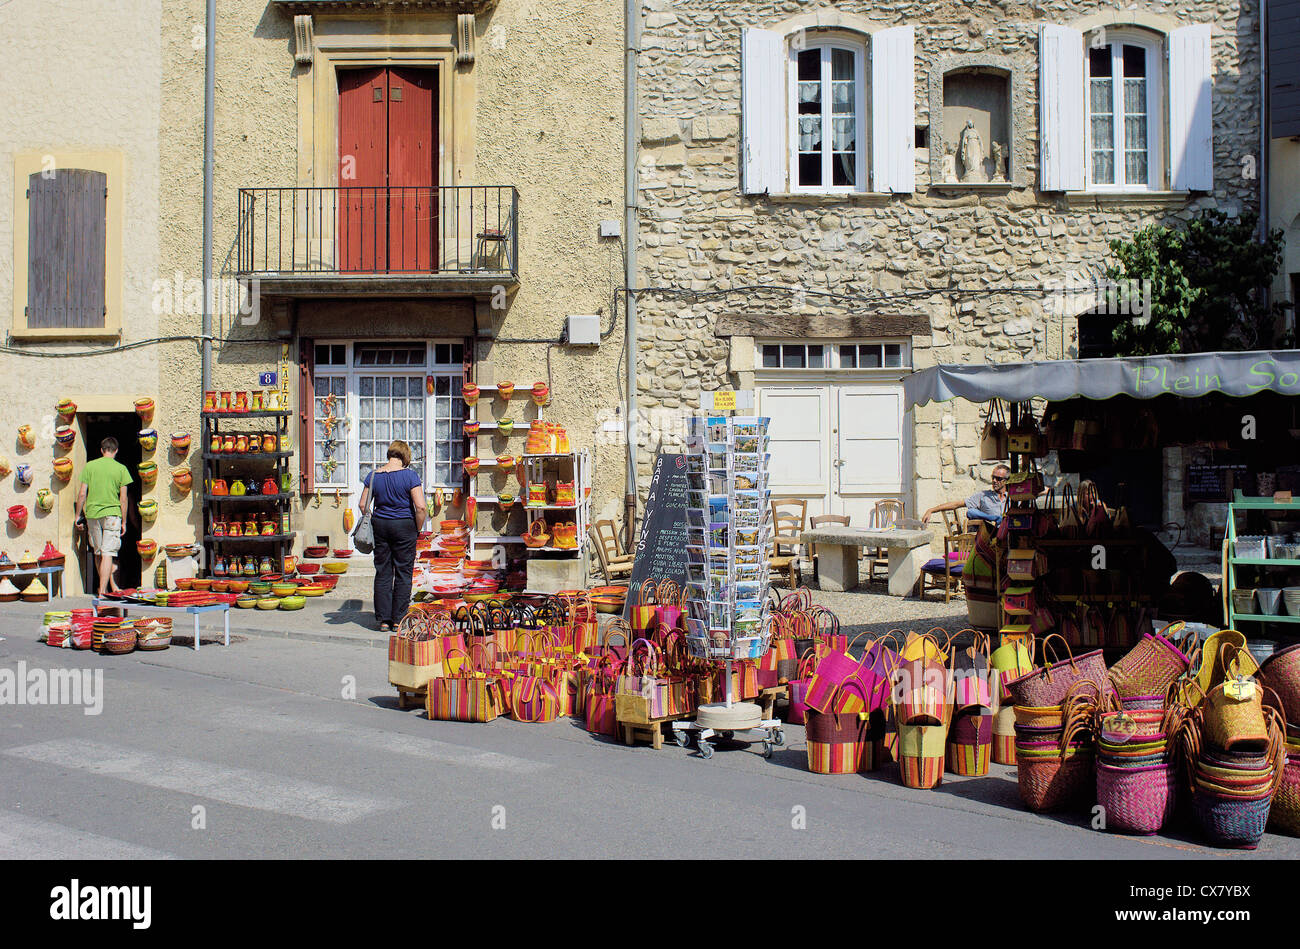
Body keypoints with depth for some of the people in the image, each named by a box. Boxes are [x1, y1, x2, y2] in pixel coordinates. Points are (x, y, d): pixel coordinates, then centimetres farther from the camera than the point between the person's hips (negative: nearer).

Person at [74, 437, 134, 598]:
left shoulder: (89, 466, 4)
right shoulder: (121, 468, 0)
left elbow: (82, 494, 2)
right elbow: (123, 499, -1)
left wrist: (78, 515, 11)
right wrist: (123, 521, 6)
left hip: (92, 513, 2)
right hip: (112, 513, -2)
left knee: (99, 553, 15)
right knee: (108, 554, -4)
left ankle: (112, 586, 21)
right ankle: (102, 592, -11)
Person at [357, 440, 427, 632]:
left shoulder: (373, 476, 3)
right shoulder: (410, 476, -9)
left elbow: (363, 505, 4)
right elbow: (421, 507, -15)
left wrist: (372, 524, 13)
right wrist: (417, 529, -2)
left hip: (380, 524, 4)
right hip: (404, 525, -3)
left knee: (382, 573, 9)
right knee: (403, 573, 6)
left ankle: (383, 620, 10)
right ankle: (398, 620, 7)